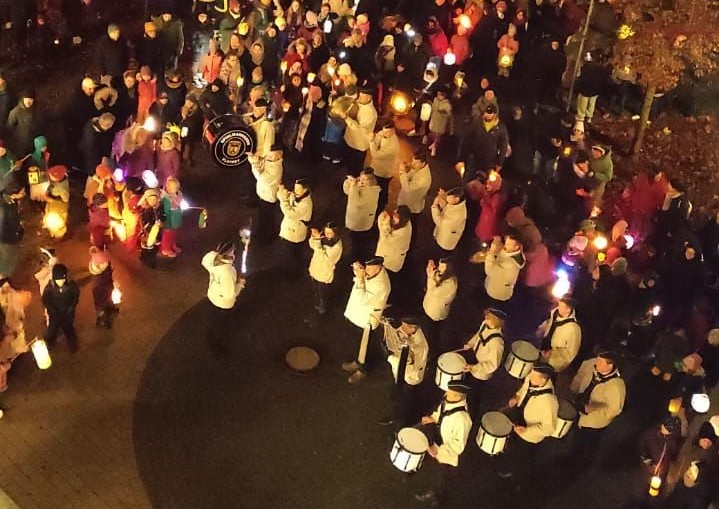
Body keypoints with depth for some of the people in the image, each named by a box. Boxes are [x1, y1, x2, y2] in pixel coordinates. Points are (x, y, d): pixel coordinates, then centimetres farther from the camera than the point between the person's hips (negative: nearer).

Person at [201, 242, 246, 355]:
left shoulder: (212, 257, -24)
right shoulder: (227, 273, -44)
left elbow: (205, 261, 2)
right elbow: (229, 295, -34)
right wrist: (240, 284, -18)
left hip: (213, 295, 7)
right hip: (223, 303, -7)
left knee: (215, 319, 35)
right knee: (221, 326, 22)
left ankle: (211, 336, 63)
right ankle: (217, 347, 47)